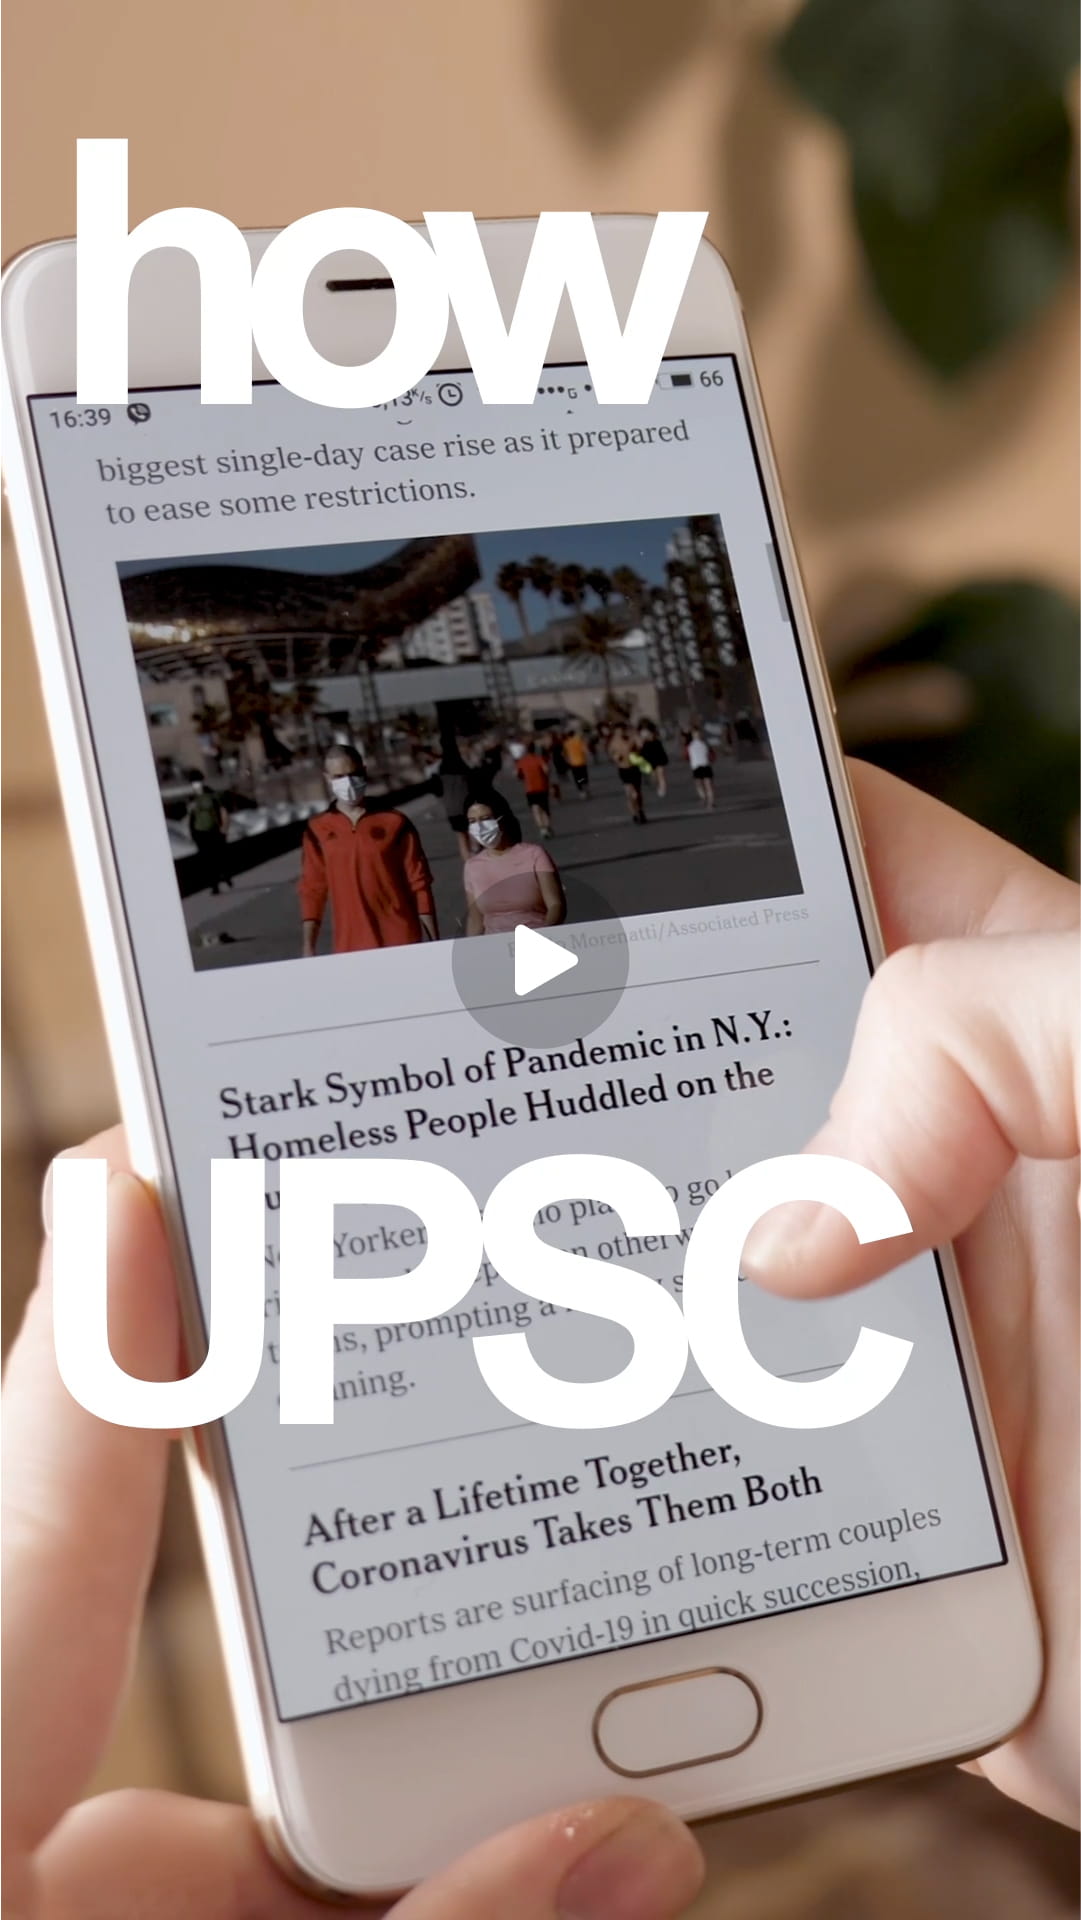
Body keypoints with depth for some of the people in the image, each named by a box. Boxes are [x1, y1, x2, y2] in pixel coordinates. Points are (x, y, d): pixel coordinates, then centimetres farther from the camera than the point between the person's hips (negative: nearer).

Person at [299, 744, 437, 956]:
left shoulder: (394, 822, 1)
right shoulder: (318, 830, 3)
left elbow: (419, 883, 3)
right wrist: (308, 948, -1)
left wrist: (434, 943, 0)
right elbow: (312, 890, 5)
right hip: (351, 949, 0)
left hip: (402, 943, 0)